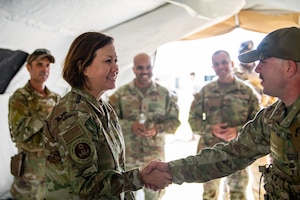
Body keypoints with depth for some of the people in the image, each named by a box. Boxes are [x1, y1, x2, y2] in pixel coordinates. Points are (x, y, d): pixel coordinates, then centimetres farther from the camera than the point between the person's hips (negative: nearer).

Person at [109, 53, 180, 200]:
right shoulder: (121, 94, -3)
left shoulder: (165, 94, 0)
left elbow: (174, 121, 2)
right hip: (127, 157, -1)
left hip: (155, 156, 1)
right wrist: (130, 126, -19)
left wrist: (157, 129, -17)